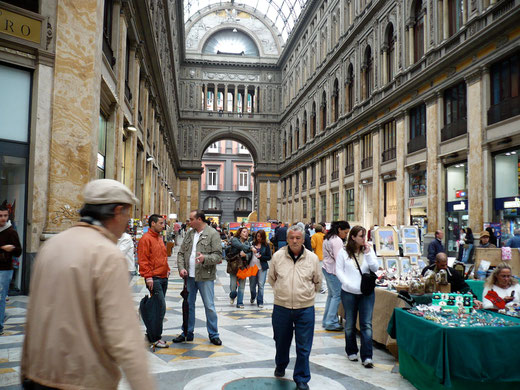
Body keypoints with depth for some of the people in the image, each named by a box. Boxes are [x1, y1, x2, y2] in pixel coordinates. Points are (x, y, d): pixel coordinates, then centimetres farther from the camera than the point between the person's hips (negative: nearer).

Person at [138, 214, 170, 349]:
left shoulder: (160, 238, 18)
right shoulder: (146, 239, -11)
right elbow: (143, 260, -15)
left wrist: (167, 270, 19)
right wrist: (148, 277, -19)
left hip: (163, 278, 9)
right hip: (154, 279, -9)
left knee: (158, 307, 14)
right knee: (161, 308, -10)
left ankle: (151, 333, 26)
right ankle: (154, 338, -2)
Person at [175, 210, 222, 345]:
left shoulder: (213, 234, -6)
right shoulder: (189, 234, 12)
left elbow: (218, 255, -11)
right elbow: (181, 253, 13)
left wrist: (205, 258, -28)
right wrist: (181, 267, -3)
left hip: (205, 277, -5)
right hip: (189, 276, 6)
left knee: (209, 306, 1)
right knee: (188, 304, 13)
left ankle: (213, 334, 14)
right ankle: (188, 333, 26)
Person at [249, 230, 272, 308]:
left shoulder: (266, 246, 1)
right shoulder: (252, 244, 4)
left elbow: (269, 257, -1)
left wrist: (260, 257, -12)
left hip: (262, 267, -1)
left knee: (261, 285, -4)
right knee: (252, 284, 10)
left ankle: (260, 302, 7)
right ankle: (253, 297, 38)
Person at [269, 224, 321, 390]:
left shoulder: (312, 258, -2)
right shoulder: (277, 256, -3)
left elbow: (317, 282, 13)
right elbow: (272, 278, 14)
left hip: (305, 309, -1)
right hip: (281, 307, 1)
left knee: (304, 347, 2)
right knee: (281, 341, 18)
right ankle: (280, 366, 46)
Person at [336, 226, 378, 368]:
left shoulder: (369, 250, 5)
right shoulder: (343, 253, -1)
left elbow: (375, 268, -2)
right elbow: (339, 271, -2)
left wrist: (368, 253, -12)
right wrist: (349, 284, -14)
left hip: (367, 292, 1)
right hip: (349, 293, -1)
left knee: (366, 324, -3)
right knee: (350, 324, 11)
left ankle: (367, 357, 0)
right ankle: (351, 351, 28)